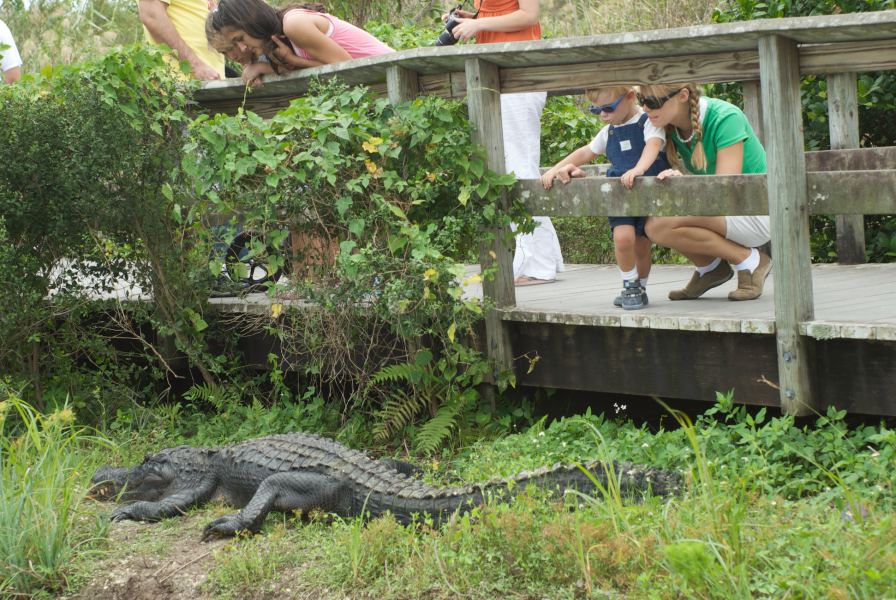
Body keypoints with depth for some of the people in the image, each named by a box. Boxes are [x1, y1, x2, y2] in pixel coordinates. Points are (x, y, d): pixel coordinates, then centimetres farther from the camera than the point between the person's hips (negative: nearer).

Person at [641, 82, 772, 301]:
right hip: (717, 209, 7)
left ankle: (750, 260, -11)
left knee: (660, 225, -26)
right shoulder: (672, 127, -2)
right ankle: (710, 268, 5)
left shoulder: (725, 118, -22)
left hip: (756, 213, -7)